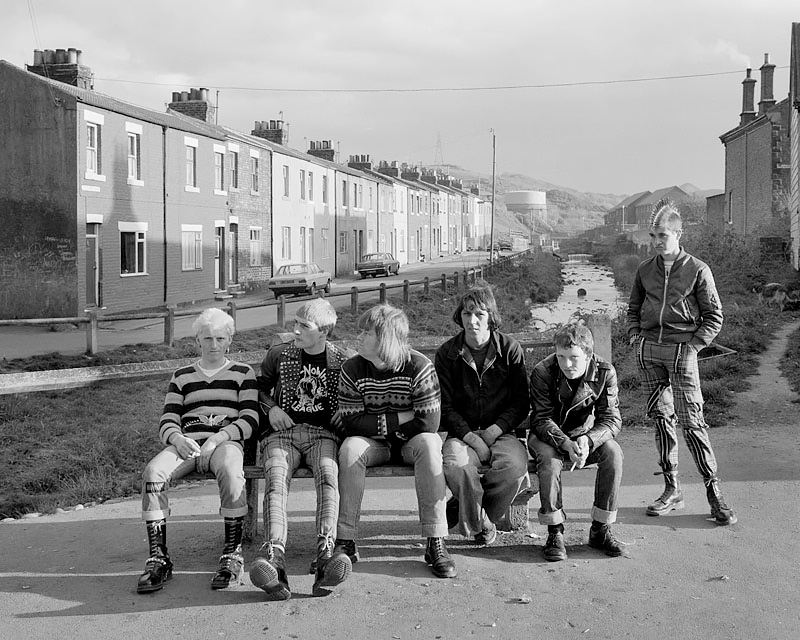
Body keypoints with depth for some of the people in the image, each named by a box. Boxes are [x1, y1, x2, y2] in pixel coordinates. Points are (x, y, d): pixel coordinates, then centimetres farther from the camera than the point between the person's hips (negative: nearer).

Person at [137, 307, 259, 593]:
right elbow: (167, 421, 14)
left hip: (226, 441, -2)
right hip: (186, 442, 3)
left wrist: (216, 439, -13)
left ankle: (232, 555, -27)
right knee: (152, 473, -30)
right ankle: (158, 558, -26)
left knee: (230, 473, -39)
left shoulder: (243, 373, 15)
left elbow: (250, 421, 3)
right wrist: (178, 439, -10)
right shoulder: (182, 376, 23)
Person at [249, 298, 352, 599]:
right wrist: (270, 407, 6)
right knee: (276, 478, -32)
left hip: (323, 434, 0)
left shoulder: (342, 362, 10)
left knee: (328, 473, -35)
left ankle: (324, 555, -51)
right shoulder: (279, 355, 12)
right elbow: (260, 386, 25)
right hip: (281, 432, 1)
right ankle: (274, 557, -53)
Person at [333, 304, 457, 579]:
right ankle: (346, 540, -25)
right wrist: (400, 418, -19)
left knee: (429, 445, -34)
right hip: (373, 444, 2)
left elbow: (429, 423, -20)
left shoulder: (418, 367, -16)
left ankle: (435, 543, -32)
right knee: (349, 448, -30)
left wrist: (378, 425, -15)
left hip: (410, 441, -2)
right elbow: (352, 423, -13)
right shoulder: (352, 370, -9)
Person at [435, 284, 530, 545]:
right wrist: (470, 437, -14)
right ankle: (481, 524, -13)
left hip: (501, 432, 1)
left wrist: (493, 431, -11)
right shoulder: (447, 354, 3)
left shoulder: (510, 349, 3)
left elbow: (521, 403, 3)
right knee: (455, 464, -36)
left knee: (514, 465, -33)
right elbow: (445, 407, 1)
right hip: (462, 432, 0)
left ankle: (461, 509, -9)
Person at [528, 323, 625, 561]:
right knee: (549, 457, -35)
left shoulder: (604, 372, -16)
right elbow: (542, 419, -19)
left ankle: (601, 529, -16)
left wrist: (588, 440, -37)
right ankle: (555, 532, -23)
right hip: (548, 435, -2)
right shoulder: (543, 372, -21)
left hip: (585, 436, 2)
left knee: (613, 452, -27)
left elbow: (611, 419, -16)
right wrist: (566, 444, -38)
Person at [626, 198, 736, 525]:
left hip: (682, 351, -4)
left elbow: (714, 317, 1)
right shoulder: (645, 270, 10)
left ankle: (714, 492, 0)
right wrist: (635, 337, 6)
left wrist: (693, 345, -8)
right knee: (662, 418, 7)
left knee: (691, 421, -8)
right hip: (648, 351, 4)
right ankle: (672, 490, 13)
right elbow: (633, 308, 21)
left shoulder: (697, 270, -2)